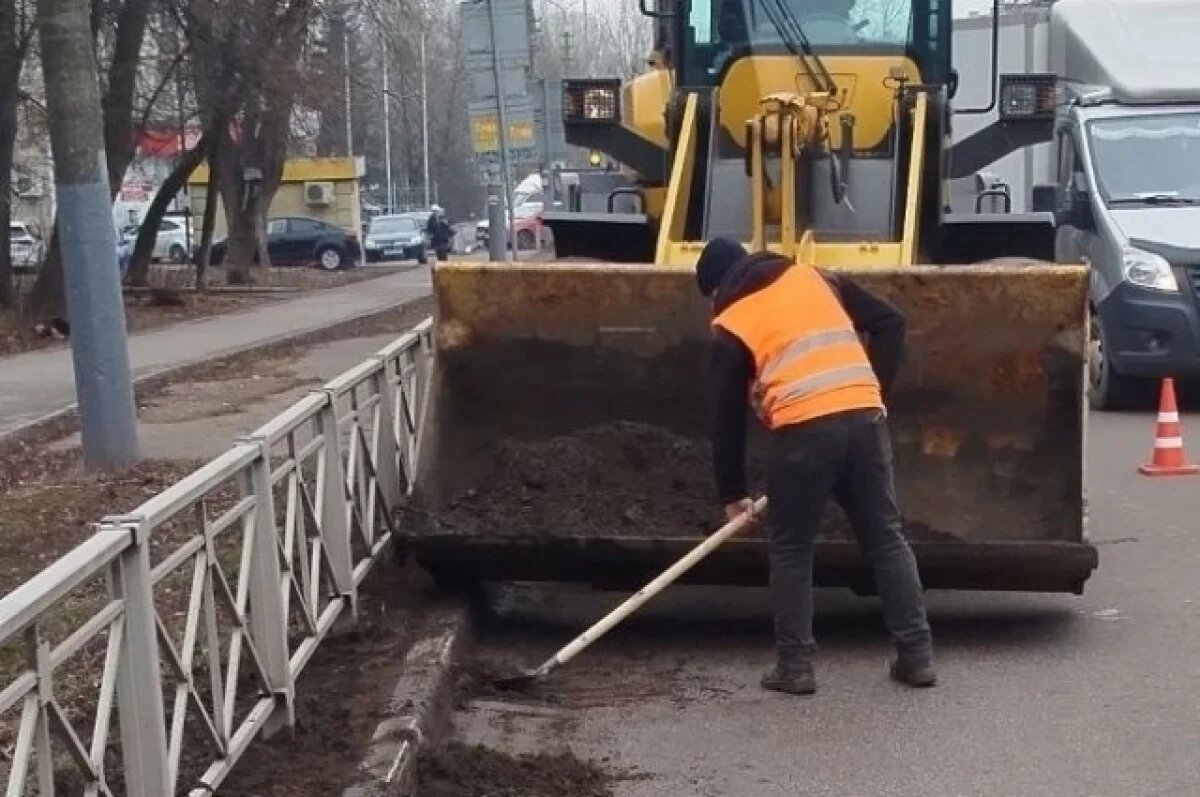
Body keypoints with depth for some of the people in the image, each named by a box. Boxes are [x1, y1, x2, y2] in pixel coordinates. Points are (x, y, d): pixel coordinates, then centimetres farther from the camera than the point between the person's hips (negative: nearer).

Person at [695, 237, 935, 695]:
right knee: (886, 538, 12)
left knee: (791, 549, 11)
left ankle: (795, 666, 9)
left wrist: (732, 494, 22)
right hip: (864, 417, 4)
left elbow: (727, 415, 14)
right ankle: (917, 656, 13)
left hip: (804, 429, -4)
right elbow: (890, 323, 16)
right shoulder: (814, 278, 22)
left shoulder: (730, 325, 12)